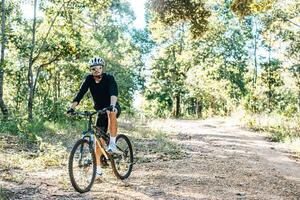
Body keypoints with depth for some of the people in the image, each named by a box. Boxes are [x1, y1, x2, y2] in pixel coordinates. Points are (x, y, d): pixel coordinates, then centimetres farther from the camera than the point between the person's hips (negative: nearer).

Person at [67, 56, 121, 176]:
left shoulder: (109, 78, -20)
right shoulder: (89, 79, -9)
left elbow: (113, 93, -37)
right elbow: (80, 94, -18)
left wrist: (112, 105, -56)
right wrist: (72, 107, -32)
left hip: (113, 108, -4)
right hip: (100, 110, 4)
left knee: (111, 113, -41)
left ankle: (112, 143, -29)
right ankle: (98, 168, 7)